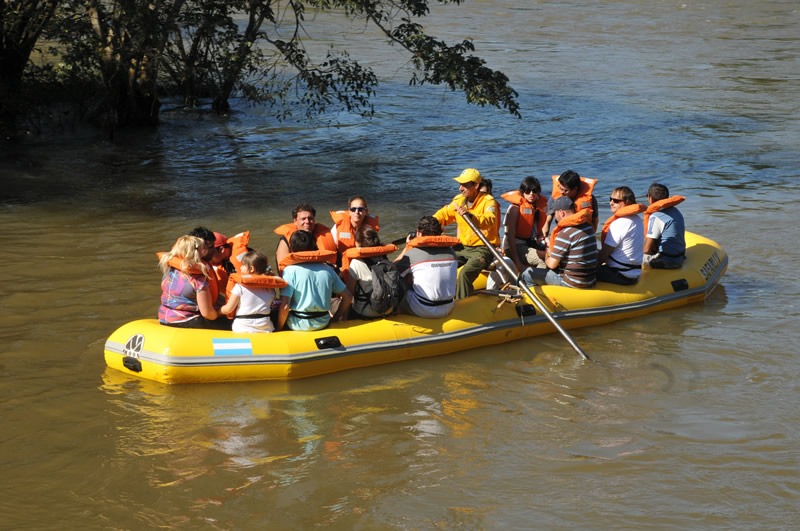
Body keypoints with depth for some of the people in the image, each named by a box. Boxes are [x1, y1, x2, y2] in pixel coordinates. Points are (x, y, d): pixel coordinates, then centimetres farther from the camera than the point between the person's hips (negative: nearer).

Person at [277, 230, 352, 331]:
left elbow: (285, 306, -16)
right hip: (323, 323, 4)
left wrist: (279, 329, -2)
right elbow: (348, 297, 6)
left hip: (299, 325, -4)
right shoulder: (327, 269, 3)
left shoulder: (290, 270, -10)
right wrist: (336, 318, 20)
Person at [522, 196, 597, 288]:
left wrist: (547, 259, 8)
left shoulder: (565, 233, -20)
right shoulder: (587, 226, 6)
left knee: (529, 273, 2)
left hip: (571, 283, -9)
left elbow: (552, 264, -15)